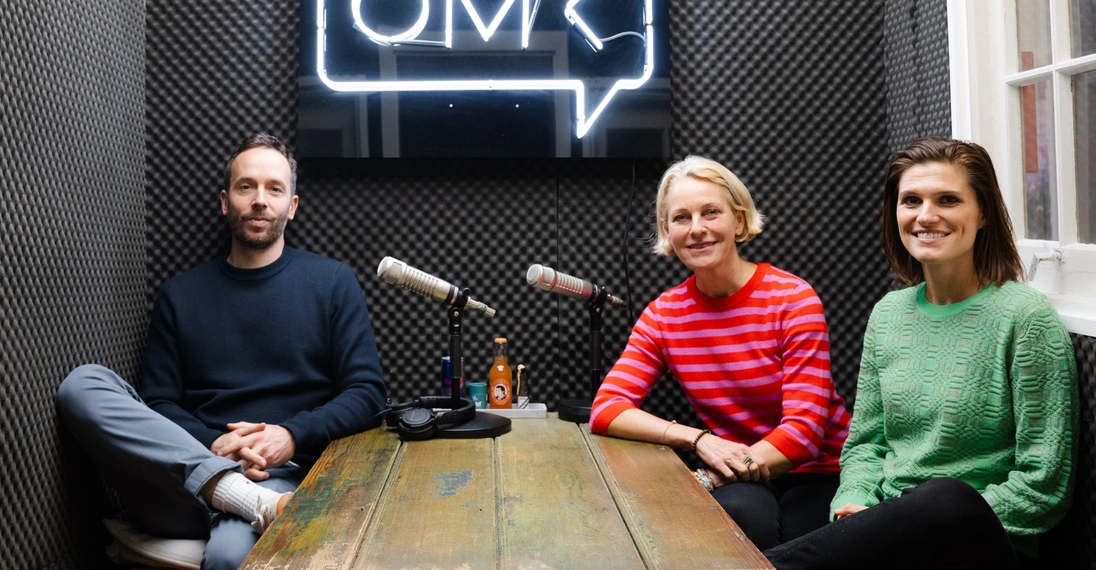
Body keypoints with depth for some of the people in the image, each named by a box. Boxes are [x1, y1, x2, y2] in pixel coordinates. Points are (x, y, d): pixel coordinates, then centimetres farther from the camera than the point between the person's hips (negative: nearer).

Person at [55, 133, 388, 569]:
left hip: (284, 475, -5)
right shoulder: (180, 295, 16)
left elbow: (367, 393, 4)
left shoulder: (333, 282, 10)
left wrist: (293, 436, -12)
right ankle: (252, 501, -30)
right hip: (183, 475, 6)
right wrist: (213, 444, -10)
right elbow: (158, 403, 11)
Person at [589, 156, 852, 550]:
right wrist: (698, 439, -27)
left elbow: (804, 428, -17)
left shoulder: (793, 299, -12)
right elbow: (605, 409, -11)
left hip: (817, 474, -2)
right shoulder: (663, 314, -1)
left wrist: (704, 482, -26)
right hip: (737, 481, 2)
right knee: (740, 511, -31)